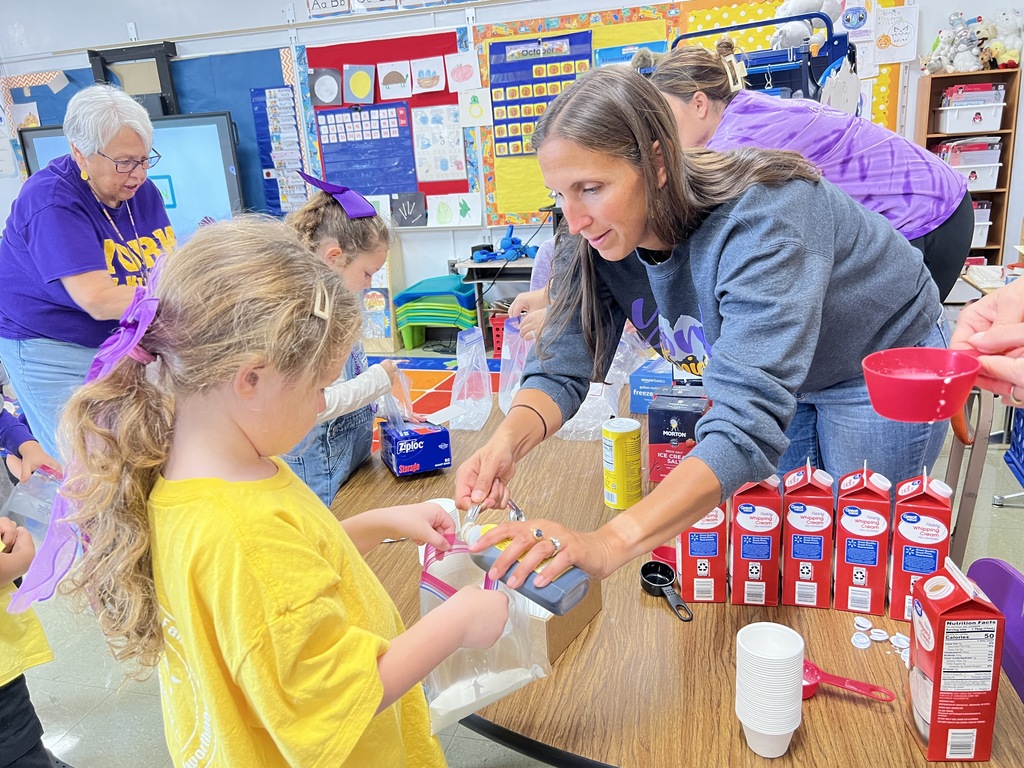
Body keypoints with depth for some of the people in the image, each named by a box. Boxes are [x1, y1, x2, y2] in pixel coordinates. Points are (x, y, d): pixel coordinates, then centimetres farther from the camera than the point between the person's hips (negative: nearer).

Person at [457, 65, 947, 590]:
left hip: (878, 369, -5)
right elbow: (563, 364, -20)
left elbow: (749, 423, -51)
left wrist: (610, 544, -62)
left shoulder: (762, 218, -41)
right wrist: (509, 440, -42)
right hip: (780, 381, 5)